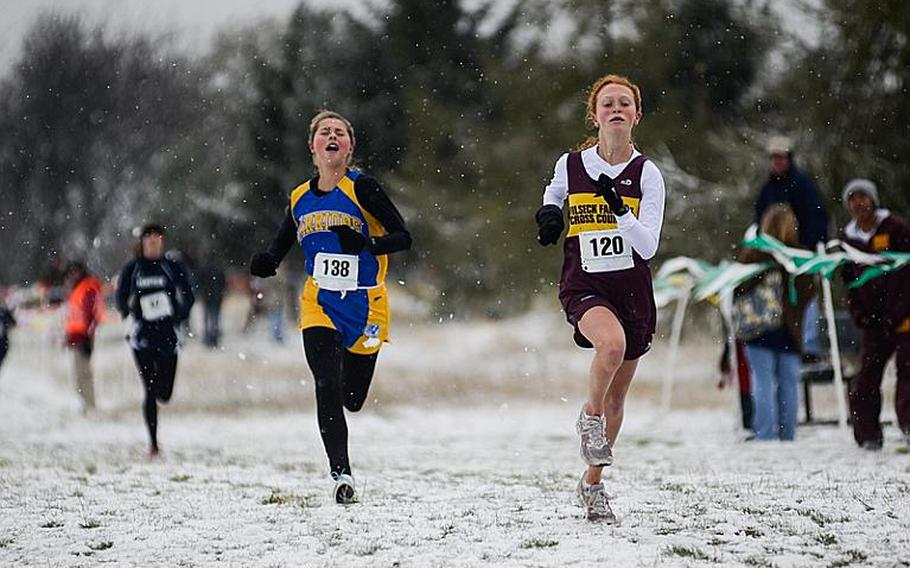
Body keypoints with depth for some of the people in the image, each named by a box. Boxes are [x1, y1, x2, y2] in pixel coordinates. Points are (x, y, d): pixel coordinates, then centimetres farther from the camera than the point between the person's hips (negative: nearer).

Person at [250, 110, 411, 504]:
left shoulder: (361, 188, -9)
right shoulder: (299, 199, 4)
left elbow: (403, 238, -9)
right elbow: (280, 246, 17)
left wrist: (366, 243, -28)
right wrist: (265, 262, -7)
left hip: (365, 305, -2)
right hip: (319, 307, 2)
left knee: (351, 399, 8)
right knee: (327, 388, -18)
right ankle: (341, 474, -16)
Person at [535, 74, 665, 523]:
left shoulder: (647, 174, -3)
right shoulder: (570, 164, 0)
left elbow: (648, 247, -11)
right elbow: (554, 193, 25)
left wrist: (618, 207, -23)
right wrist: (548, 213, 5)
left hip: (632, 291, 2)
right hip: (583, 287, -2)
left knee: (616, 398, 10)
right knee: (612, 342, -35)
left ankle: (592, 482, 29)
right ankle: (589, 418, -8)